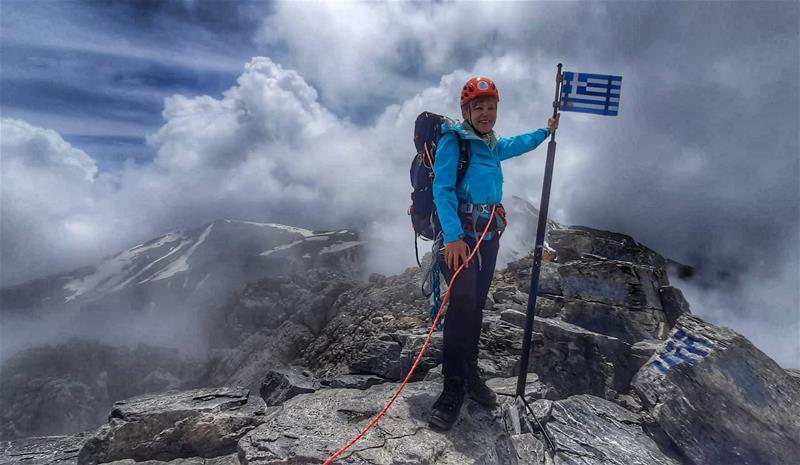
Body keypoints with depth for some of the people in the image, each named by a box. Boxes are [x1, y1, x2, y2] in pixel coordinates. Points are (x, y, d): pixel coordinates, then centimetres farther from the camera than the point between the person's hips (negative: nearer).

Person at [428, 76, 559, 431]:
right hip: (459, 234, -7)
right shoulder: (453, 140, -7)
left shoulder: (491, 145, 15)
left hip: (488, 235, 8)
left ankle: (469, 375, 25)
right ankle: (453, 389, -8)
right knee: (463, 302, -19)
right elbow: (442, 190, -17)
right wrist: (453, 236, -26)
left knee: (476, 304, 11)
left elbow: (516, 144, 38)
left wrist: (545, 132, 49)